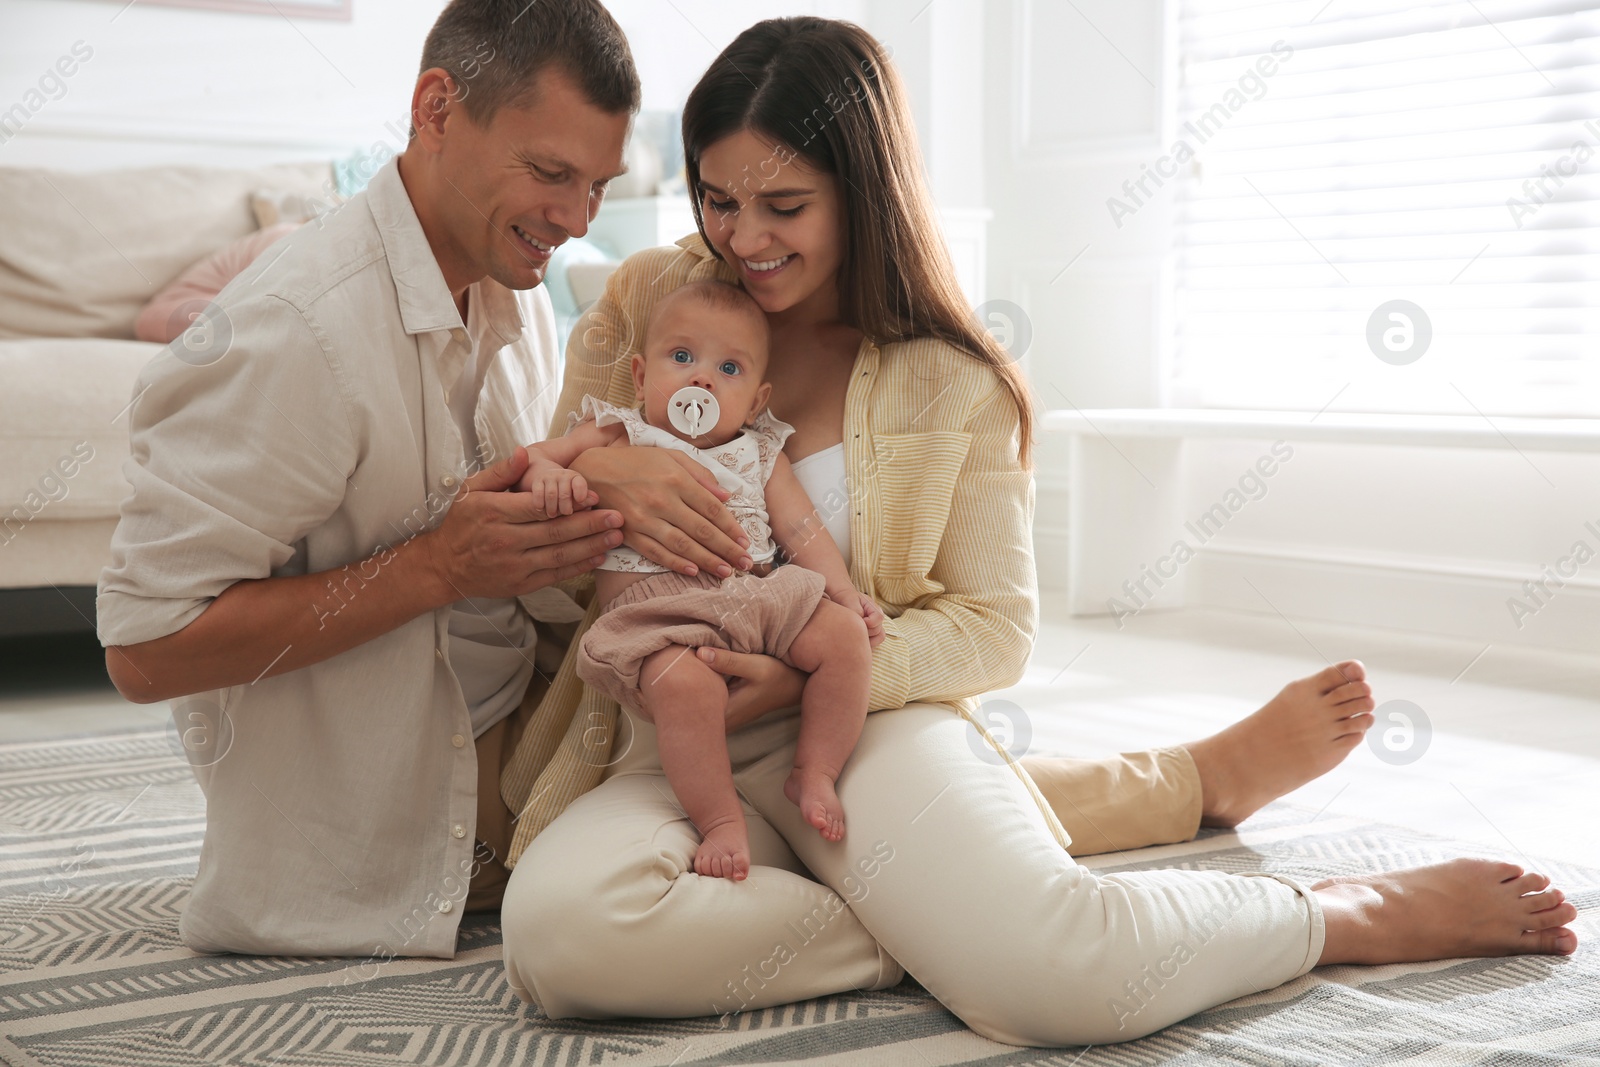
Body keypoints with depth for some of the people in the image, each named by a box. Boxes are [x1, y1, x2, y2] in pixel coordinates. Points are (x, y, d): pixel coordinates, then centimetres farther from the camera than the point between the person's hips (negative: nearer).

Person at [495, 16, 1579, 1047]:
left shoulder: (955, 383, 1)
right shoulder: (645, 302, 5)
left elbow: (996, 625, 4)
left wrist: (814, 677, -14)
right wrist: (586, 474, -12)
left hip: (862, 727, -2)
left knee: (1056, 973, -34)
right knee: (558, 926, -37)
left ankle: (1363, 911, -4)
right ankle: (956, 918, -19)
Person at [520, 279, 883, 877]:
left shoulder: (759, 454, 23)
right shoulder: (615, 436, 16)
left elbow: (803, 534, 16)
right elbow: (528, 459, 9)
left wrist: (847, 596, 0)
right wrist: (548, 473, -17)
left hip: (754, 596, 4)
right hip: (653, 612, -4)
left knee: (844, 635, -18)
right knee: (684, 681, -36)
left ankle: (814, 775, -2)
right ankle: (720, 819, -21)